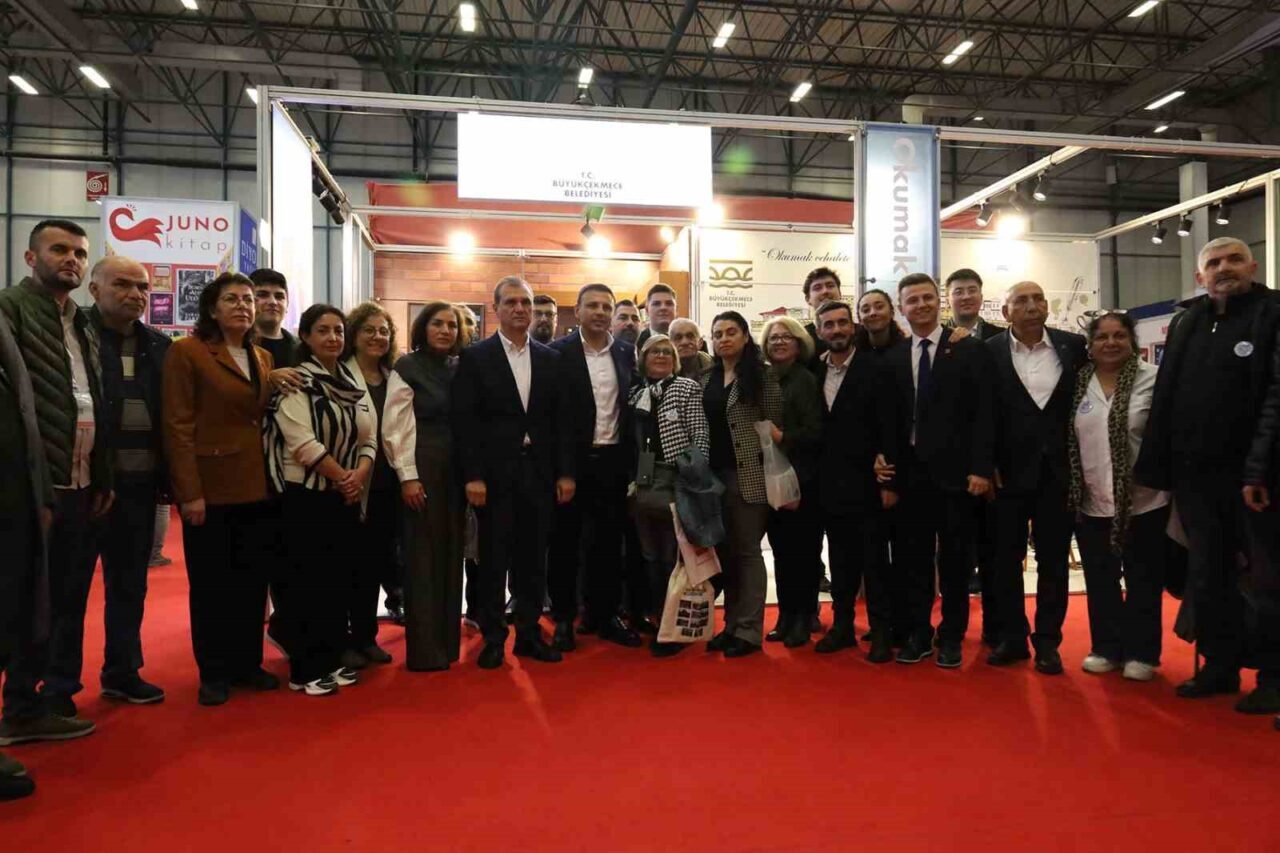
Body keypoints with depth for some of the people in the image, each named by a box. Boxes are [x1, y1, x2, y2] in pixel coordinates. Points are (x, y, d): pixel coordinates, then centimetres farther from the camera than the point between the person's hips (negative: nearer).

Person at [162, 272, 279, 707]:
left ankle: (247, 662, 25)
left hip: (258, 488, 5)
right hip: (211, 488, -5)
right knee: (211, 584, 6)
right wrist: (190, 491, -16)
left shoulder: (263, 357, 13)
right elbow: (178, 426, -10)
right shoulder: (187, 351, -5)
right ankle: (213, 672, 19)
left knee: (253, 581, 12)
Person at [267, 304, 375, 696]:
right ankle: (305, 669, 11)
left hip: (347, 497, 7)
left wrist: (360, 474, -11)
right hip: (305, 495, -6)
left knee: (340, 579, 11)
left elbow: (369, 436, 7)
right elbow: (303, 442, -19)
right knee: (305, 582, 0)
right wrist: (341, 477, -15)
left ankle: (332, 659, 23)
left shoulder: (353, 383, 11)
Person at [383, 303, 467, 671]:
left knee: (451, 553, 10)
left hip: (455, 471, 5)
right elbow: (395, 428, -8)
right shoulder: (407, 368, -4)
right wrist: (408, 477, -13)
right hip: (423, 471, -5)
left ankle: (448, 641, 21)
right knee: (423, 555, 0)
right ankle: (424, 650, 9)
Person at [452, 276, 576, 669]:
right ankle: (493, 638, 18)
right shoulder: (474, 357, 0)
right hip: (494, 473, -3)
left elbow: (561, 420, 8)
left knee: (533, 558, 10)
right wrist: (472, 475, -12)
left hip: (539, 472, 3)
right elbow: (465, 421, -6)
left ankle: (529, 633, 22)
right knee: (493, 559, 5)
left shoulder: (551, 359, 9)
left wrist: (565, 472, 2)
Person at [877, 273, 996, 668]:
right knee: (911, 558, 7)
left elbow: (984, 413, -5)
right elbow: (888, 422, 7)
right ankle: (916, 633, 20)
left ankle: (951, 636, 21)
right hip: (910, 473, 3)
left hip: (956, 472, -2)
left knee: (955, 558, 7)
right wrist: (889, 478, 2)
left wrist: (981, 468, -12)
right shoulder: (893, 358, 9)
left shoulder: (970, 350, 1)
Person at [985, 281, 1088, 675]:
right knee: (1006, 558, 7)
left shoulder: (1074, 346, 2)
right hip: (1009, 471, -1)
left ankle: (1047, 641, 19)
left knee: (1053, 560, 8)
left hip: (1058, 471, 1)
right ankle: (1012, 637, 20)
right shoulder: (989, 352, -3)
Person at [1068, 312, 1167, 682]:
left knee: (1143, 581, 9)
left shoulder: (1153, 378, -7)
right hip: (1092, 502, 3)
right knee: (1100, 581, 12)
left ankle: (1141, 652, 22)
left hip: (1143, 501, -3)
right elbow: (1065, 436, 9)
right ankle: (1106, 647, 26)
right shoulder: (1078, 383, 3)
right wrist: (1071, 489, 6)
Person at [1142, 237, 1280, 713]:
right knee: (1206, 575, 12)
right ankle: (1220, 665, 24)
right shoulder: (1184, 323, 13)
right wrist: (1157, 468, 4)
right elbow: (1164, 399, 10)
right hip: (1194, 475, 5)